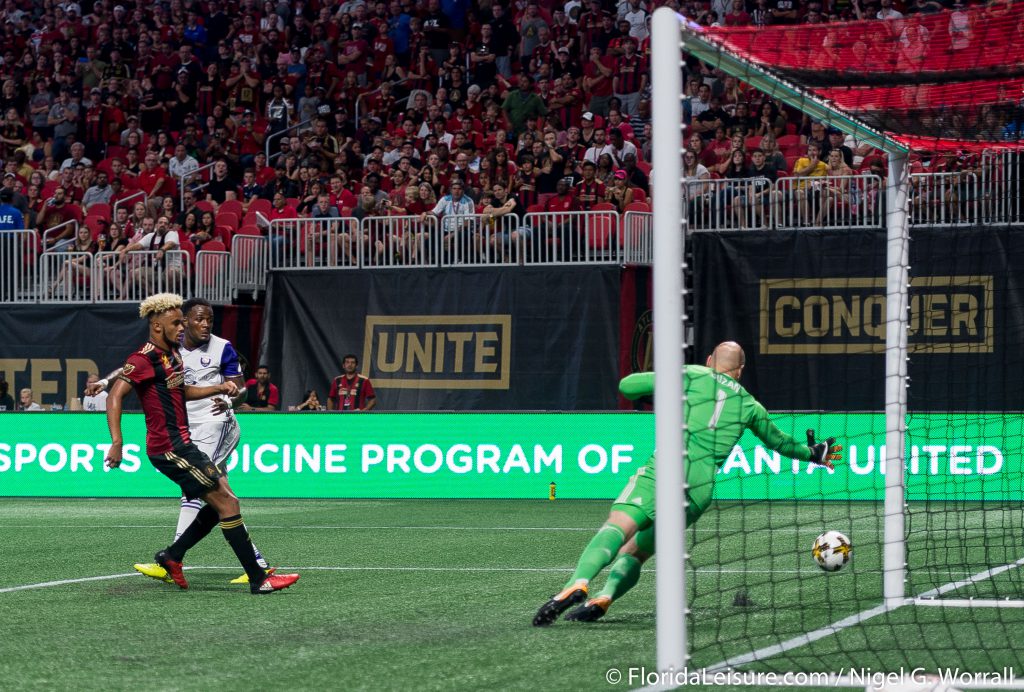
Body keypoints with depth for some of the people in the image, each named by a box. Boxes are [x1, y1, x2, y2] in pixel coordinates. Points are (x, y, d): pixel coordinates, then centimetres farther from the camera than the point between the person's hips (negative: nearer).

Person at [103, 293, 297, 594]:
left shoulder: (172, 354, 15)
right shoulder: (145, 358, -15)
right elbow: (115, 396, -21)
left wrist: (219, 388, 17)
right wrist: (117, 442, -29)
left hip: (182, 445, 10)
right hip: (170, 448, -10)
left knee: (222, 500, 12)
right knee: (227, 502, -11)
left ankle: (171, 556, 18)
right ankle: (258, 579, -9)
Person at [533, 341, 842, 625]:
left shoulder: (691, 375, 15)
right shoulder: (749, 405, 24)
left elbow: (626, 386, 12)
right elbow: (778, 441, 43)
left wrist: (650, 397, 34)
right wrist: (811, 453, 62)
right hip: (702, 490, 3)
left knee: (617, 527, -21)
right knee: (634, 552, 9)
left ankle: (578, 585, -49)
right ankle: (603, 598, -21)